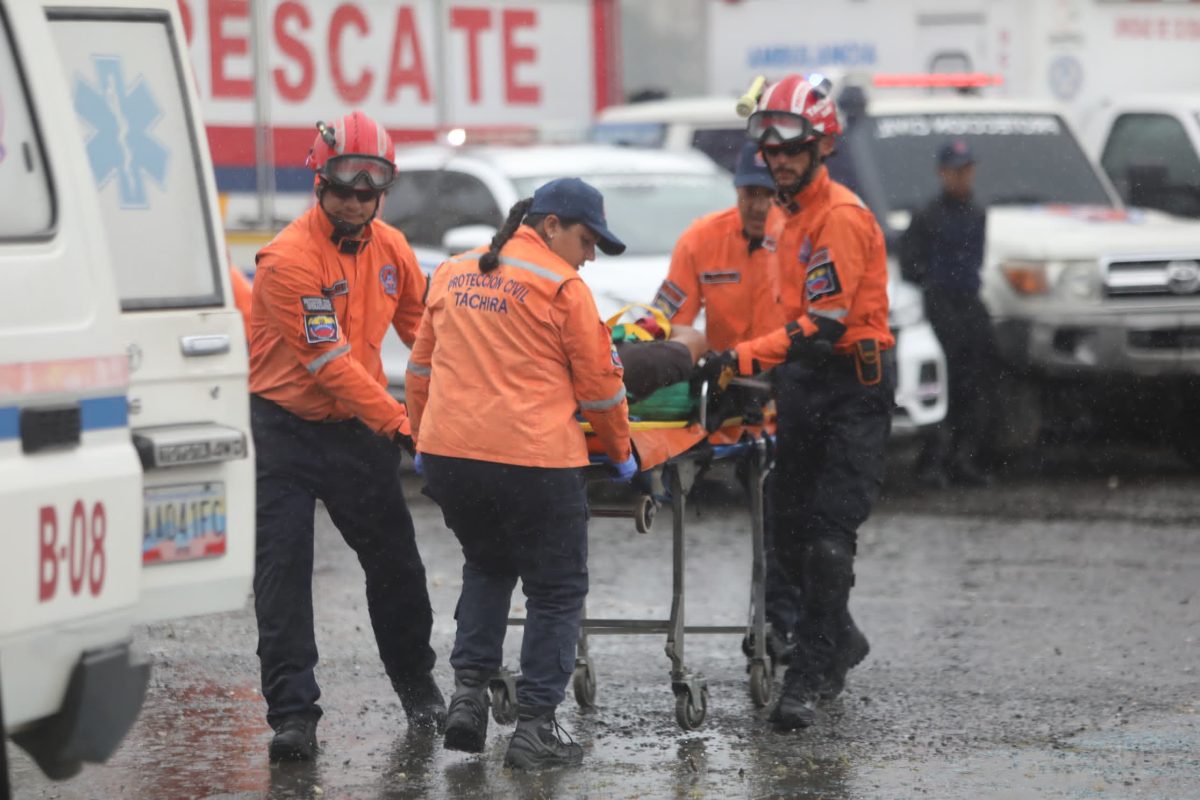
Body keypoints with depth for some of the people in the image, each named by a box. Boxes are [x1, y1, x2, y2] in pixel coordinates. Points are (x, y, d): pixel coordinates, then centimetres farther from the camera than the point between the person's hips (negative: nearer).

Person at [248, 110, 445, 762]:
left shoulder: (390, 248, 1)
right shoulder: (289, 258, -21)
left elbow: (422, 326, 13)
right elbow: (330, 361, -23)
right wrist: (399, 423, -22)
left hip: (358, 428, 5)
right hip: (286, 427, -5)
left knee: (395, 562, 10)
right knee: (284, 571, -7)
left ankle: (417, 686, 29)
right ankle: (292, 711, -4)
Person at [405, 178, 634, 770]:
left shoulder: (452, 275, 13)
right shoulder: (561, 287, -5)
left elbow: (422, 368, 20)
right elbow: (599, 384, -1)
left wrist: (423, 439, 30)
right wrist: (620, 452, 13)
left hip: (448, 455, 6)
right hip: (534, 460, -6)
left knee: (486, 567, 28)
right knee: (557, 590, 7)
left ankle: (468, 689, 13)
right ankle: (534, 726, 3)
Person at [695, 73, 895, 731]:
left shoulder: (841, 217, -16)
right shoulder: (795, 217, 15)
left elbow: (822, 325, -24)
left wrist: (737, 359, -27)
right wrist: (773, 379, 20)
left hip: (852, 388, -9)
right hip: (805, 391, 9)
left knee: (829, 537, -12)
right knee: (789, 534, 11)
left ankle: (810, 677, -11)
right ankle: (840, 643, 30)